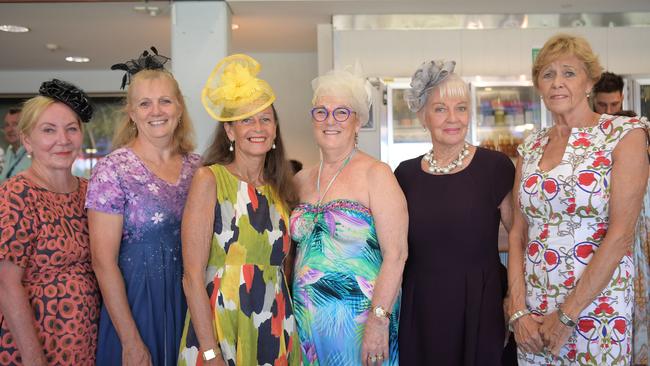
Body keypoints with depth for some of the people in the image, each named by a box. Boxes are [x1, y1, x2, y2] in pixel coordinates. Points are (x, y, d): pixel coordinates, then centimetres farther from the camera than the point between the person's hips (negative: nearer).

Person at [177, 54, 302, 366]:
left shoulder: (279, 190, 7)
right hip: (220, 329, -5)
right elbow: (193, 276, -12)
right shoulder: (209, 179, -8)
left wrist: (291, 336, 6)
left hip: (276, 334, 5)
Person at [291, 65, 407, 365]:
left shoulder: (375, 175, -9)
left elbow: (396, 253, -14)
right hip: (307, 320, 5)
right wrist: (292, 314, 6)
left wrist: (379, 321, -20)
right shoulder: (301, 180, 7)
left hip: (359, 319, -4)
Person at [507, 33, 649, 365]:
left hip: (597, 299, -4)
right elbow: (518, 233, 5)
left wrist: (567, 315, -14)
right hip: (533, 306, 4)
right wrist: (518, 310, -5)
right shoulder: (530, 147, 6)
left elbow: (621, 234, -14)